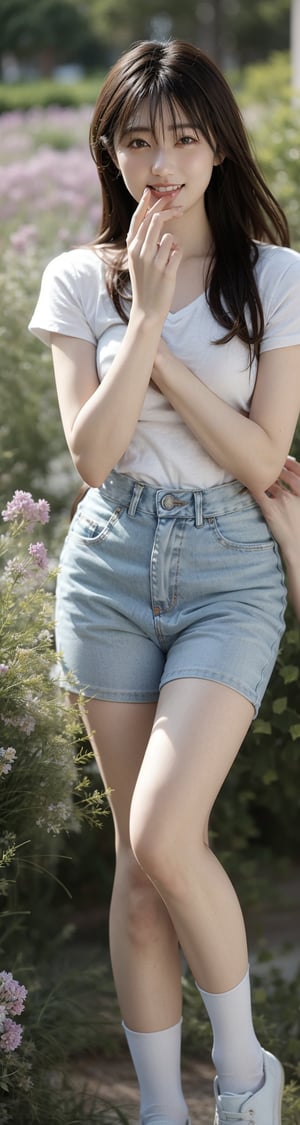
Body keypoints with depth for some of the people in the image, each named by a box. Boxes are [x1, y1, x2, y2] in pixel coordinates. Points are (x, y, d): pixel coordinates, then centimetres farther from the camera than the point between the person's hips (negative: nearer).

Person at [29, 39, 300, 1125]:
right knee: (137, 860, 6)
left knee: (164, 838, -18)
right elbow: (93, 454, -8)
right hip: (113, 564, 3)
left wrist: (160, 349, -13)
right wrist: (145, 315, -14)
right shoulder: (80, 281, 3)